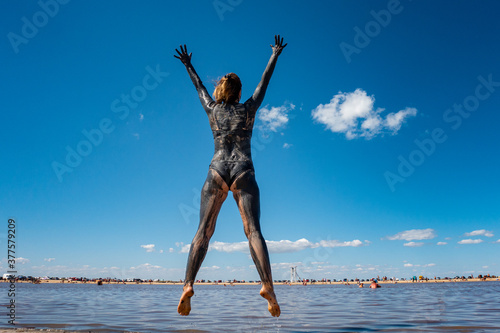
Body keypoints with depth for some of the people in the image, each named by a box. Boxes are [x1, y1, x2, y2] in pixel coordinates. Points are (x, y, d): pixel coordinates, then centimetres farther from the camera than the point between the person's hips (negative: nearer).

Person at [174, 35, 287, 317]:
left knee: (203, 232, -2)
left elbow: (199, 87, 32)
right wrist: (275, 55, 37)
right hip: (243, 171, -1)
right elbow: (265, 81, 23)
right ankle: (268, 286, -23)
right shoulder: (248, 109, 12)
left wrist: (188, 65, 49)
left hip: (217, 172, 1)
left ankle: (188, 285, -15)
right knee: (254, 231, -10)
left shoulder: (212, 109, 16)